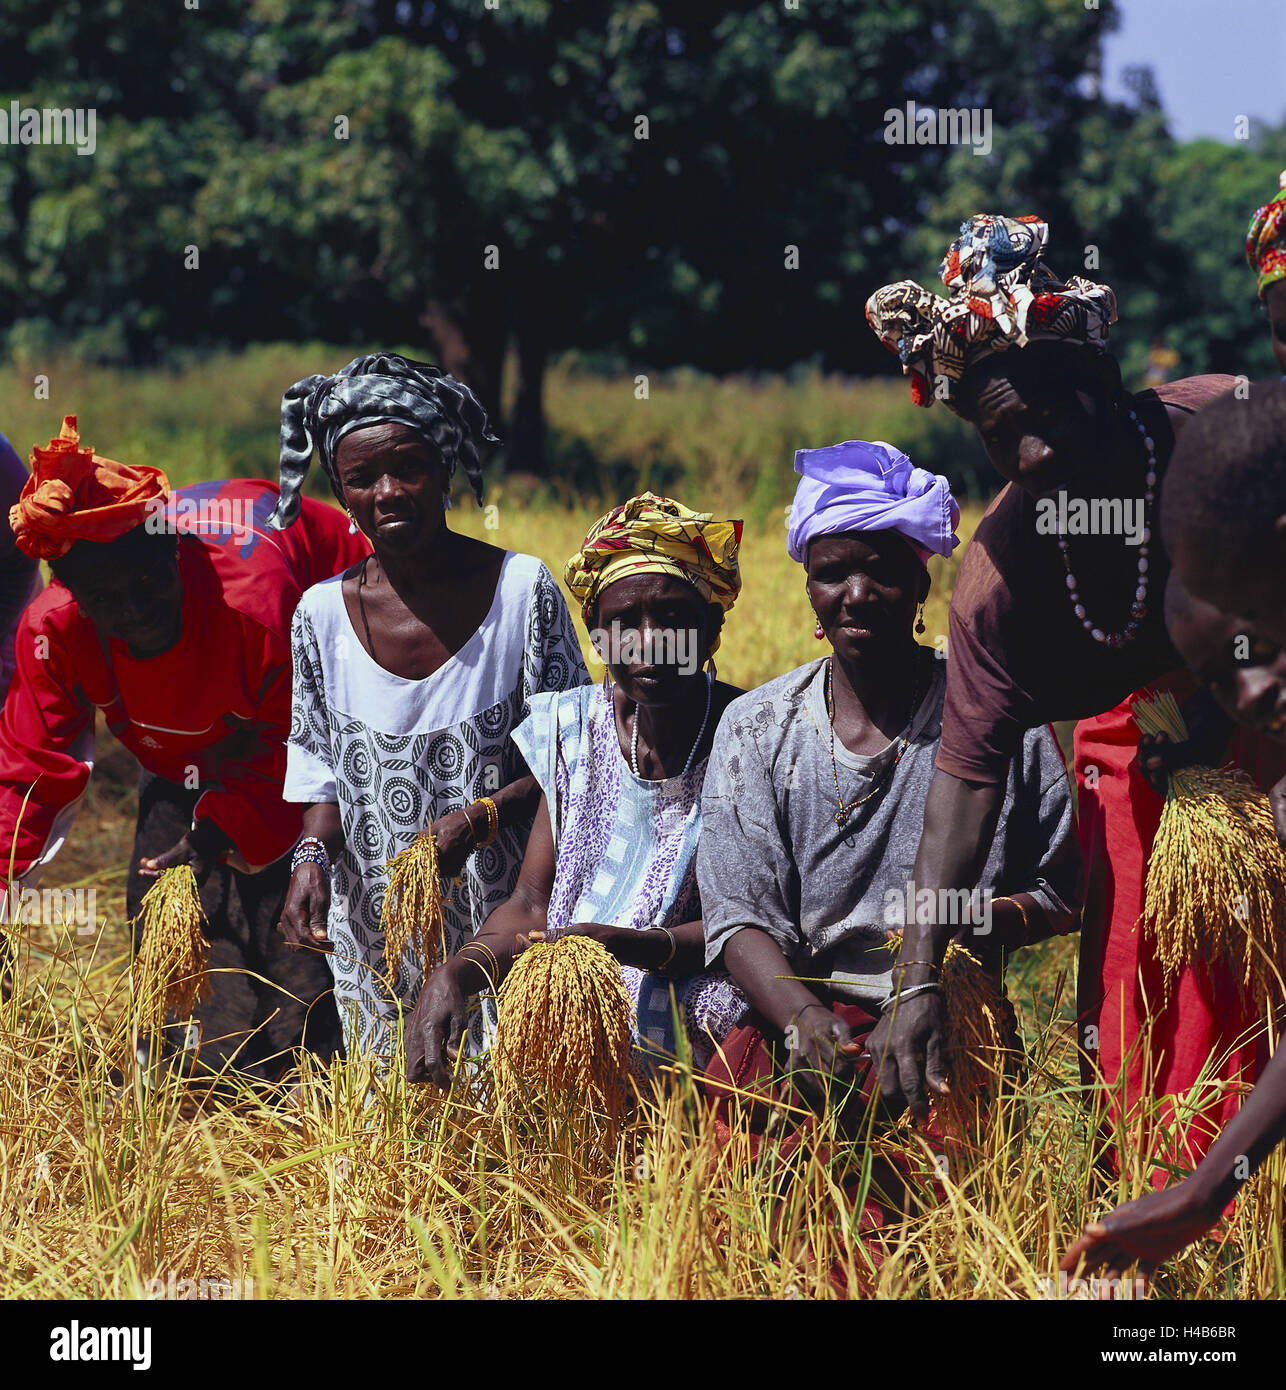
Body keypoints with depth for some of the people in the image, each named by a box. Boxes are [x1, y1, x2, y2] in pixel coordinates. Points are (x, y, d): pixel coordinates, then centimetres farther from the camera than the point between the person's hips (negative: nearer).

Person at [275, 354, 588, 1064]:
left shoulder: (521, 590, -8)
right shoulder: (323, 614, -1)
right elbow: (325, 773, 8)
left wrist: (480, 817, -21)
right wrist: (312, 857, -10)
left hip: (504, 923, -2)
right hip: (375, 936, 2)